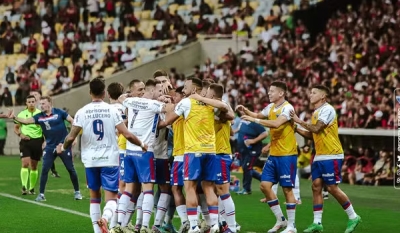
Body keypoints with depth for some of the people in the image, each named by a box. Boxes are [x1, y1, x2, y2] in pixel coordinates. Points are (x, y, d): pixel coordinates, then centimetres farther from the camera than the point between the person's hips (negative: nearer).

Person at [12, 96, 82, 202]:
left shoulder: (59, 112, -8)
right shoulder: (39, 117, -2)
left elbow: (72, 121, -2)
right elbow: (26, 121, -12)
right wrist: (14, 118, -28)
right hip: (50, 147, 2)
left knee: (71, 169, 5)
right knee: (44, 170, -6)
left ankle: (77, 192, 19)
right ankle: (41, 194, 1)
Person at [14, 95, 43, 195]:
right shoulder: (22, 114, 5)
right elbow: (16, 128, 13)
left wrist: (45, 141, -4)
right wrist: (20, 134, -7)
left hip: (37, 141, 0)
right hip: (25, 141, 0)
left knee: (34, 166, 7)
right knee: (25, 163, -14)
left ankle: (32, 188, 17)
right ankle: (24, 186, -16)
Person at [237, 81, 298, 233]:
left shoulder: (287, 108, -16)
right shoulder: (271, 107, 9)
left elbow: (276, 123, -32)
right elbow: (258, 116, 24)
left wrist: (254, 120, -28)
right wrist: (246, 111, 4)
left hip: (287, 155, -8)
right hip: (273, 154, 8)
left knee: (287, 189, -3)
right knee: (265, 185, 5)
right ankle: (280, 220, 17)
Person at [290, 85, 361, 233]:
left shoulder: (327, 110, -13)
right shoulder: (316, 112, 16)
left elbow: (316, 129, -23)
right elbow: (312, 135, 20)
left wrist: (299, 121, -13)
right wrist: (297, 129, 8)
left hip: (331, 156, -9)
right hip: (319, 156, 9)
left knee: (332, 188, -7)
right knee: (316, 186, 2)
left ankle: (353, 217, 7)